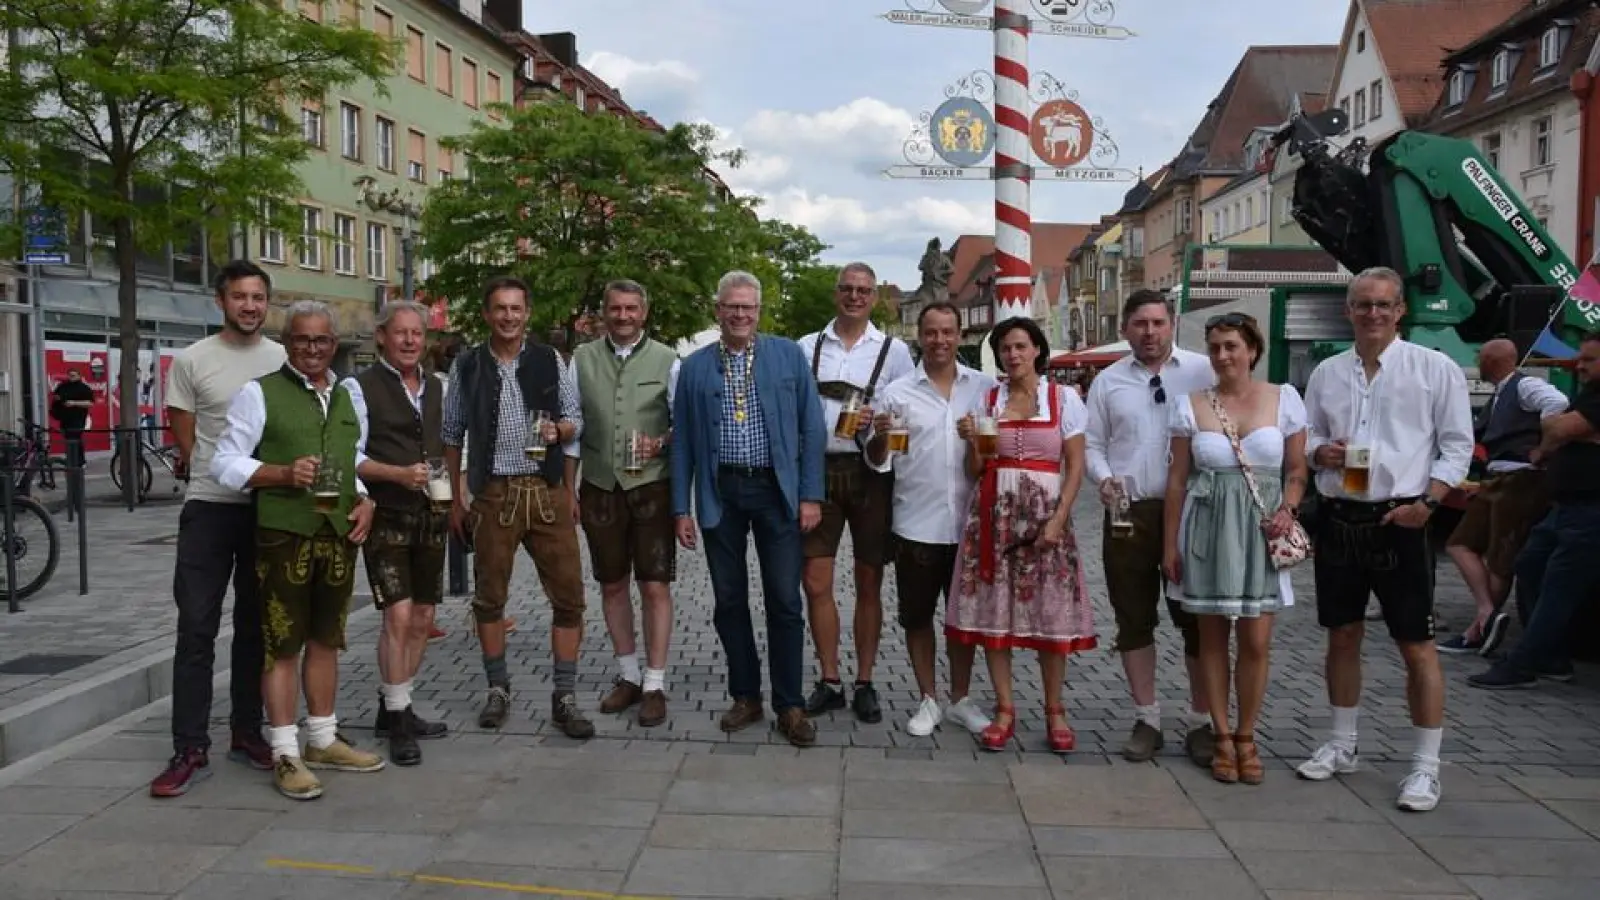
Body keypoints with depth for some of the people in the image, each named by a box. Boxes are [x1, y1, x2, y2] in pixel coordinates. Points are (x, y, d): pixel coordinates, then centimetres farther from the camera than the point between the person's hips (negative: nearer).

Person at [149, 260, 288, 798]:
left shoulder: (284, 361, 6)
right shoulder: (192, 361, -2)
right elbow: (185, 439, 2)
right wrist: (217, 474, 1)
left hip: (268, 508, 3)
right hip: (209, 508, -2)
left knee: (255, 628, 11)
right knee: (196, 630, -3)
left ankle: (246, 734, 22)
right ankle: (191, 751, 2)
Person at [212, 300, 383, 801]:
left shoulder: (347, 396, 16)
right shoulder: (259, 394, -1)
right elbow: (225, 463, -5)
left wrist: (365, 501, 4)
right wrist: (284, 473, -20)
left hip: (339, 535, 6)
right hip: (283, 535, -5)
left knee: (326, 641, 14)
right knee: (282, 645, -1)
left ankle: (322, 740, 27)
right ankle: (285, 754, 9)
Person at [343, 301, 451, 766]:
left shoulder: (437, 388, 14)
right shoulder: (360, 388, -4)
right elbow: (351, 457, -11)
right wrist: (399, 474, -24)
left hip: (431, 516, 6)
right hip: (386, 517, -6)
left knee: (422, 618, 10)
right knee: (398, 616, -11)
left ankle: (395, 709, 25)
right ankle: (397, 717, 4)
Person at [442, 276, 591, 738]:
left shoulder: (550, 361, 5)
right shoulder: (467, 366, 5)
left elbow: (576, 421, 9)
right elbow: (453, 435, 10)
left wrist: (559, 430, -14)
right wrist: (455, 499, 8)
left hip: (547, 491, 0)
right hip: (492, 494, 0)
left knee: (568, 594, -3)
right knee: (489, 596, 8)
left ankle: (565, 697, 7)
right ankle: (497, 689, 26)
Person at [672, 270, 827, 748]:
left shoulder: (789, 355, 2)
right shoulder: (695, 367, 7)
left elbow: (811, 427, 1)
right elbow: (683, 441, 8)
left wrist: (811, 494, -5)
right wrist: (681, 508, 3)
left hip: (776, 490, -2)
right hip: (720, 494, 2)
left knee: (784, 601, 1)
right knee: (729, 601, 9)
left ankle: (790, 705, 12)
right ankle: (745, 697, 23)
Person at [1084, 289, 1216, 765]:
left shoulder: (1203, 371, 1)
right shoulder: (1108, 381, 8)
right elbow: (1093, 444, 10)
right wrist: (1104, 478, -8)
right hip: (1128, 512, 2)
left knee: (1197, 619, 5)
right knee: (1134, 619, 8)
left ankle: (1200, 721, 18)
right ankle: (1146, 719, 21)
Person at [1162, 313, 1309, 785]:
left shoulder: (1284, 398, 3)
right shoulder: (1190, 405, 3)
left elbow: (1297, 469, 8)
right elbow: (1177, 478, 5)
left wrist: (1288, 508, -12)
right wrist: (1170, 542, 2)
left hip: (1260, 530, 0)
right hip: (1207, 528, 0)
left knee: (1256, 641, 0)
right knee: (1213, 636, 6)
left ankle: (1246, 736, 18)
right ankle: (1222, 737, 18)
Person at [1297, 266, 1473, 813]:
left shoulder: (1435, 368, -2)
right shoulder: (1327, 372, 10)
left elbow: (1456, 446, -3)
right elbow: (1306, 437, 17)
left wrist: (1427, 503, -15)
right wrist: (1320, 451, -6)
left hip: (1400, 521, -4)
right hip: (1339, 519, 4)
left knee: (1417, 645, -1)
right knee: (1343, 635, 14)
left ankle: (1426, 767, 9)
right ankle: (1341, 745, 28)